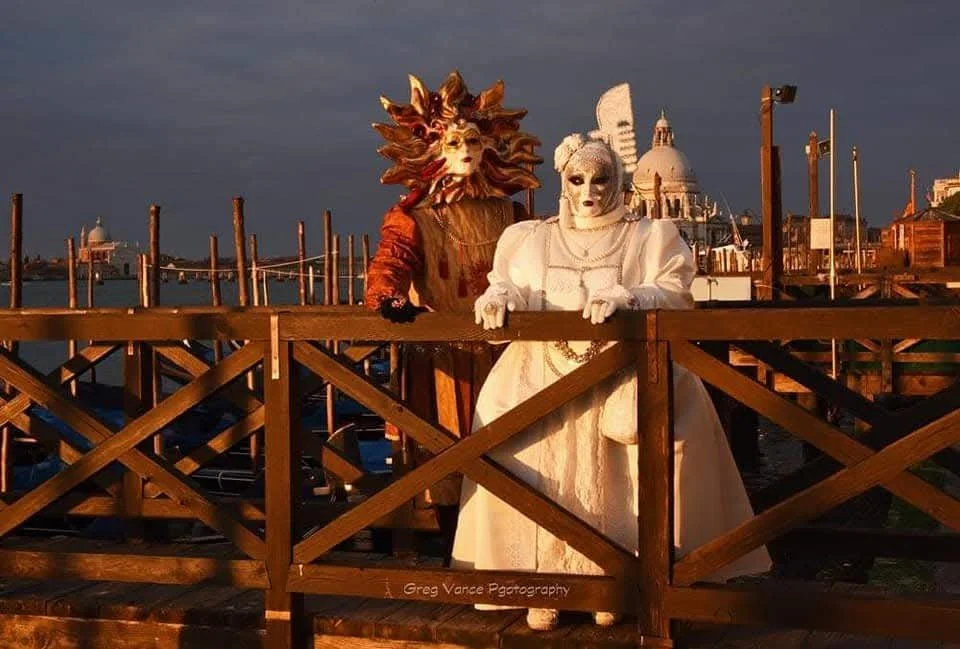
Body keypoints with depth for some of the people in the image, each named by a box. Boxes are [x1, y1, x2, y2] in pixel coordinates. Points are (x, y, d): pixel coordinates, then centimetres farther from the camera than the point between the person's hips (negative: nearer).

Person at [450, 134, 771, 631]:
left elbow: (675, 297, -1)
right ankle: (541, 585, -12)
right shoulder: (528, 239, 20)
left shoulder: (651, 237, 13)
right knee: (533, 464, -19)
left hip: (621, 378, -1)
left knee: (609, 479, -22)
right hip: (542, 378, 2)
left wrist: (625, 298, -20)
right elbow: (508, 290, 12)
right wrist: (499, 297, -12)